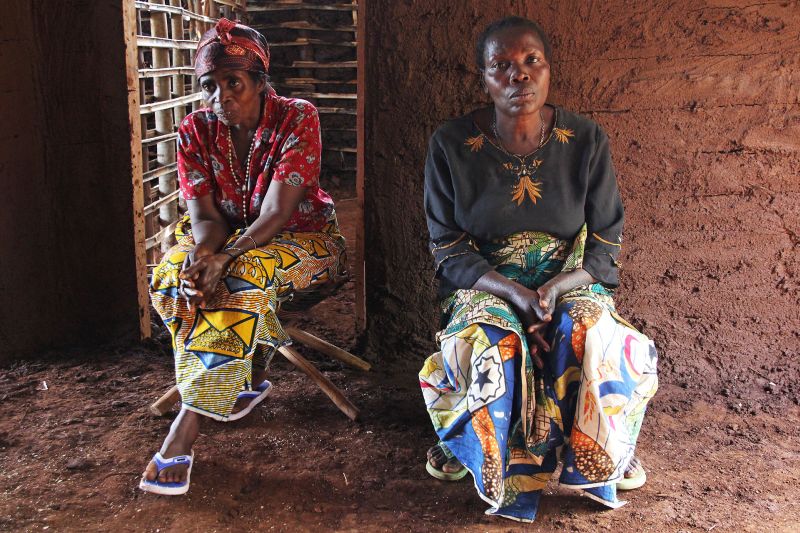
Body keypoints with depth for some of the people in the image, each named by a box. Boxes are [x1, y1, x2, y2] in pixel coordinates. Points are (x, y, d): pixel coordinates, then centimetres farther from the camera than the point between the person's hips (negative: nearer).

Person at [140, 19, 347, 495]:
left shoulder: (298, 118, -18)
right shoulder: (196, 130, -4)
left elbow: (276, 213, -25)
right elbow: (205, 214, -10)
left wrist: (224, 258, -38)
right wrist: (200, 252, -34)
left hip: (305, 240, -5)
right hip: (230, 239, 5)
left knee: (236, 280, -35)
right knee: (175, 270, -25)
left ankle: (188, 425, -30)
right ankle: (251, 378, -6)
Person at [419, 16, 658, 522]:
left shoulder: (586, 140, -2)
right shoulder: (451, 145, -6)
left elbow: (605, 245, 0)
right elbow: (449, 251, -5)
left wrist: (555, 288, -20)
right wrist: (514, 293, -21)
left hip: (570, 282, 1)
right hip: (484, 286, -1)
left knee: (604, 349, -31)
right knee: (483, 353, -34)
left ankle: (607, 452, -1)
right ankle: (466, 445, -2)